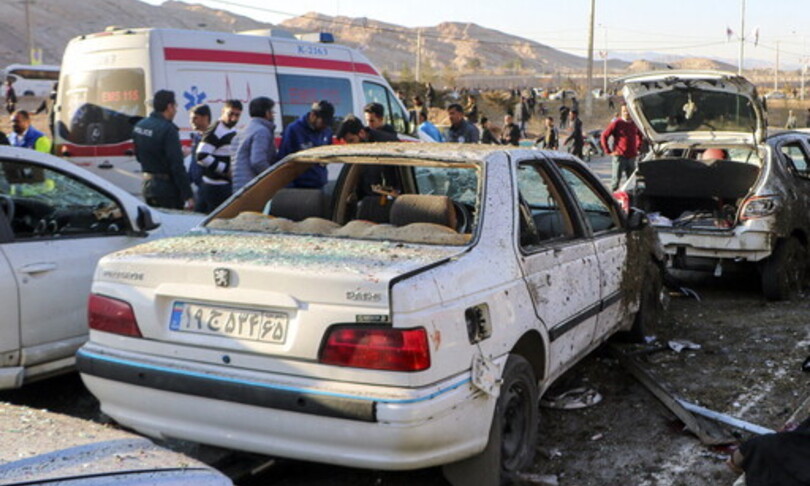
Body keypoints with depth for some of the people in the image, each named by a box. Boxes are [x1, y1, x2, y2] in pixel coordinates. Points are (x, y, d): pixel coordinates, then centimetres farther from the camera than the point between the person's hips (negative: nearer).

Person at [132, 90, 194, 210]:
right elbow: (177, 166, -22)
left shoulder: (139, 126, 7)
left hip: (148, 185, 8)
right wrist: (188, 195, -19)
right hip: (167, 188, -8)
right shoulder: (167, 129, -18)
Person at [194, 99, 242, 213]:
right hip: (216, 186, -9)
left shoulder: (234, 131, 15)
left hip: (228, 185, 9)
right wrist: (226, 170, -18)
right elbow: (201, 156, -23)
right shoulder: (214, 132, -15)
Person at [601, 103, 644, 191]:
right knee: (616, 179, -5)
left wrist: (638, 148, 15)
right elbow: (604, 136, -7)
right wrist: (608, 151, -9)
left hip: (632, 157, 5)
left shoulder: (634, 124, 10)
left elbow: (640, 135, 28)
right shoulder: (616, 123, -5)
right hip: (619, 156, -5)